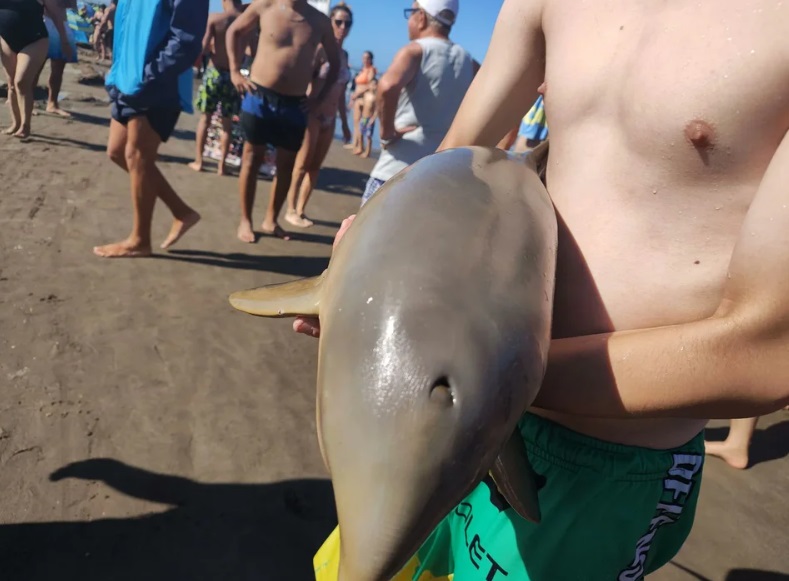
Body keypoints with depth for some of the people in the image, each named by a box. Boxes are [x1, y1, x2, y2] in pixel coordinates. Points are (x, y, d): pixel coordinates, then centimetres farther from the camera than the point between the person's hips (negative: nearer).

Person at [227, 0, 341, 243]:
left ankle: (270, 220, 22)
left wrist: (321, 96, 4)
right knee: (252, 159, 3)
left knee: (286, 165, 7)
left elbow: (335, 62, 14)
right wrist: (235, 71, 2)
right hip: (259, 96, -2)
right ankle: (245, 221, 14)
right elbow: (234, 31, 11)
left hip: (295, 104, 2)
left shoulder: (320, 21, 2)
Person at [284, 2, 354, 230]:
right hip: (311, 114, -7)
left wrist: (344, 122, 18)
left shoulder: (344, 55, 13)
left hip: (330, 119, 7)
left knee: (315, 166, 7)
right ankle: (290, 210, 6)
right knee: (302, 164, -3)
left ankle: (300, 210, 15)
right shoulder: (319, 49, -8)